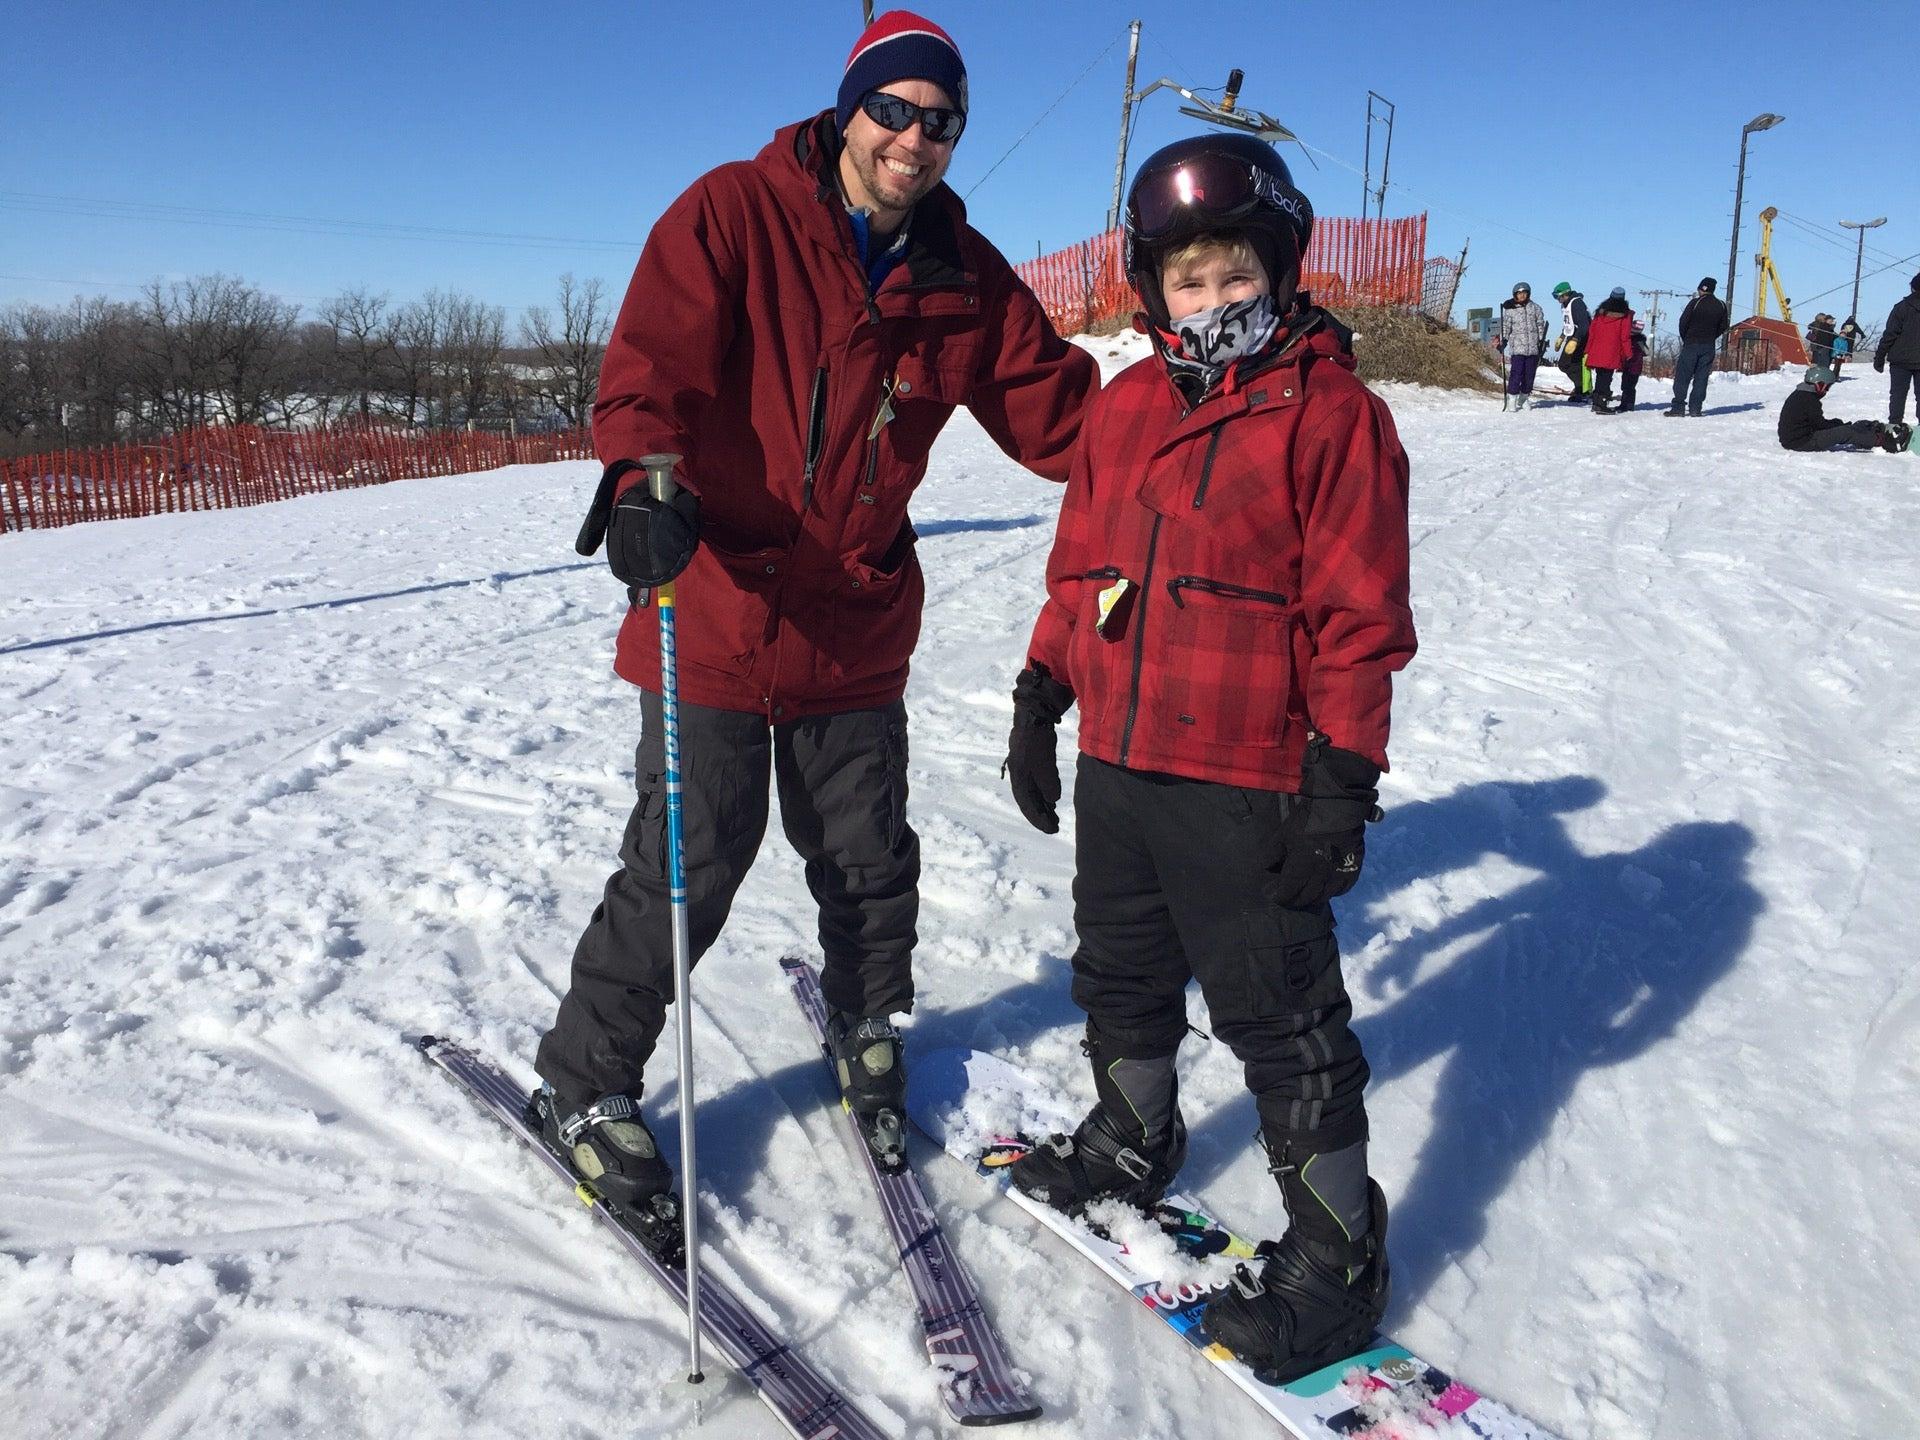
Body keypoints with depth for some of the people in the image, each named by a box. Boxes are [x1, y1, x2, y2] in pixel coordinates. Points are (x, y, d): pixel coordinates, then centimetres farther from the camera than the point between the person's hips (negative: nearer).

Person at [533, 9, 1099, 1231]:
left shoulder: (966, 278, 7)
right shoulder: (732, 216, -6)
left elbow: (1057, 404, 6)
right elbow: (652, 364, -18)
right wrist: (644, 480, -37)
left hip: (856, 628, 5)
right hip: (718, 612, -4)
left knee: (869, 862, 15)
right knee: (686, 868, -1)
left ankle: (866, 1026, 45)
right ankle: (584, 1084, 22)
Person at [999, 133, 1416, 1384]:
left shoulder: (1333, 414, -9)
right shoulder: (1125, 407, 9)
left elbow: (1361, 613, -11)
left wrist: (1344, 775, -14)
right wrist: (1042, 694, 15)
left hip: (1245, 787, -7)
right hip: (1117, 763, 7)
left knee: (1280, 1017, 4)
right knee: (1121, 974, 23)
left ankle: (1338, 1254, 21)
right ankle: (1134, 1142, 48)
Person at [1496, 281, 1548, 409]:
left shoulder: (1535, 308, 9)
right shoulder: (1509, 310, 4)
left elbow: (1541, 326, 12)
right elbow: (1506, 328, 6)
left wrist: (1542, 341, 6)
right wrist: (1501, 340, -5)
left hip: (1533, 347, 2)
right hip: (1517, 347, -2)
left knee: (1530, 374, 5)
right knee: (1516, 373, -12)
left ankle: (1524, 398, 16)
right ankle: (1513, 398, -5)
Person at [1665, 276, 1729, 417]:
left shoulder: (1695, 303, -8)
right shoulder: (1721, 305, 6)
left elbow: (1683, 322, -7)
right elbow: (1723, 327, 10)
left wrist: (1685, 339, 8)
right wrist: (1710, 338, 17)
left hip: (1691, 344, -4)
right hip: (1709, 346, 4)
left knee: (1682, 376, -2)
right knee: (1701, 377, 6)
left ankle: (1678, 407, -7)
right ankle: (1695, 408, 3)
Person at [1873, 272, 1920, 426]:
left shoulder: (1902, 307, -6)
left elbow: (1889, 334, -9)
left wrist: (1879, 357, -4)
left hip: (1901, 360, -2)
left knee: (1898, 393, 4)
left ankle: (1895, 423, -1)